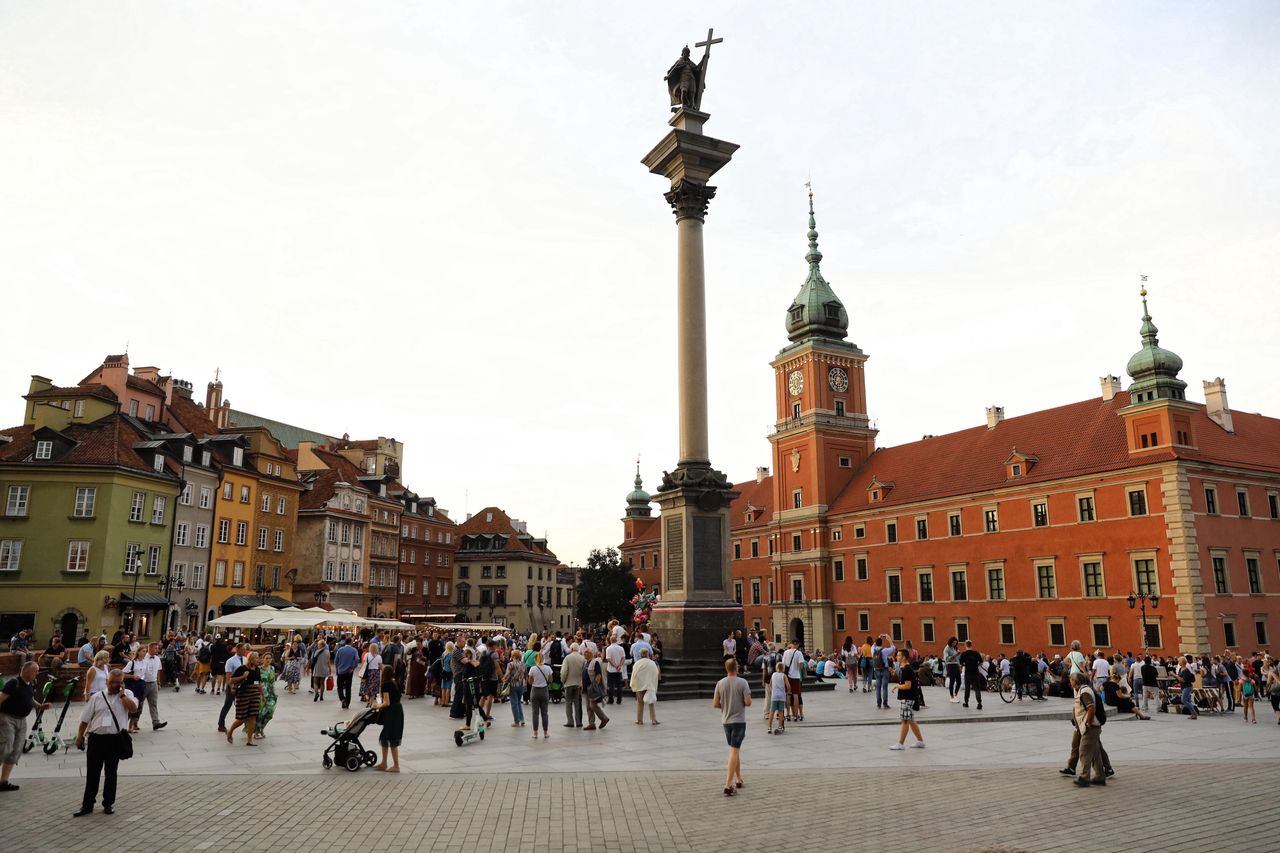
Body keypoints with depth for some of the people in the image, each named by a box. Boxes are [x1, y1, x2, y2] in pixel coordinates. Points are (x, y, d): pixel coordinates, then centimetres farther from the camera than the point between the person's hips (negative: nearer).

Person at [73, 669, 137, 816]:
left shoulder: (126, 695, 3)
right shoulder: (96, 697, 6)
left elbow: (133, 708, -17)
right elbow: (85, 719, 10)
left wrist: (122, 694, -11)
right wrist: (80, 736, 6)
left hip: (115, 739, -1)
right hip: (96, 738, 1)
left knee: (111, 772, 9)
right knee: (92, 773, 7)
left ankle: (109, 803, 21)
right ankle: (87, 804, 17)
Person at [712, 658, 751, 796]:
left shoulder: (720, 683, -1)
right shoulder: (742, 682, -11)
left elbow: (715, 704, -1)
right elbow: (748, 702, -14)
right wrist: (742, 703, 8)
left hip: (726, 721, 4)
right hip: (739, 720, -4)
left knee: (735, 750, 20)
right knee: (734, 751, -4)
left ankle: (738, 779, 28)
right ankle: (728, 785, -10)